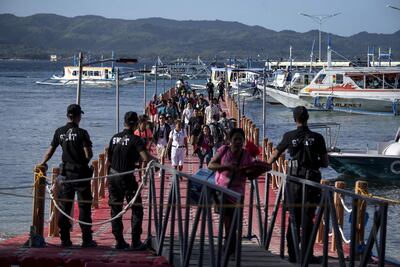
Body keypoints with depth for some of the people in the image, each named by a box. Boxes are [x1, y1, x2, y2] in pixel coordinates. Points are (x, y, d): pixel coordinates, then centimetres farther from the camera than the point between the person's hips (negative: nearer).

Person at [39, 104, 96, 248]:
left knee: (64, 206, 9)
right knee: (84, 206, 1)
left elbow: (50, 151, 8)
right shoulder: (82, 133, -12)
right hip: (81, 172, -4)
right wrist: (86, 159, 7)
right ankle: (86, 239, 1)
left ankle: (65, 239, 9)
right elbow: (88, 155, -16)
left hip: (66, 172, 4)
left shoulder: (60, 132, 2)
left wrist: (42, 164, 22)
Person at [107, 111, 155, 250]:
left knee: (115, 210, 11)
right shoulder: (135, 139, -11)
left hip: (113, 176, 5)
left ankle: (119, 241, 12)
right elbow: (146, 158, -23)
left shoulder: (114, 138, 6)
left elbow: (109, 159, 13)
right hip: (127, 177, -5)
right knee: (137, 209, 5)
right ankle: (136, 242, 1)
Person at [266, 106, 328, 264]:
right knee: (308, 218, 1)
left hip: (294, 180, 1)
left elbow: (274, 156, 12)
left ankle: (292, 254, 10)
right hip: (312, 180, -1)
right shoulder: (317, 138, -2)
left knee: (294, 217, 9)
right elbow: (325, 163, 3)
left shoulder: (289, 137, 0)